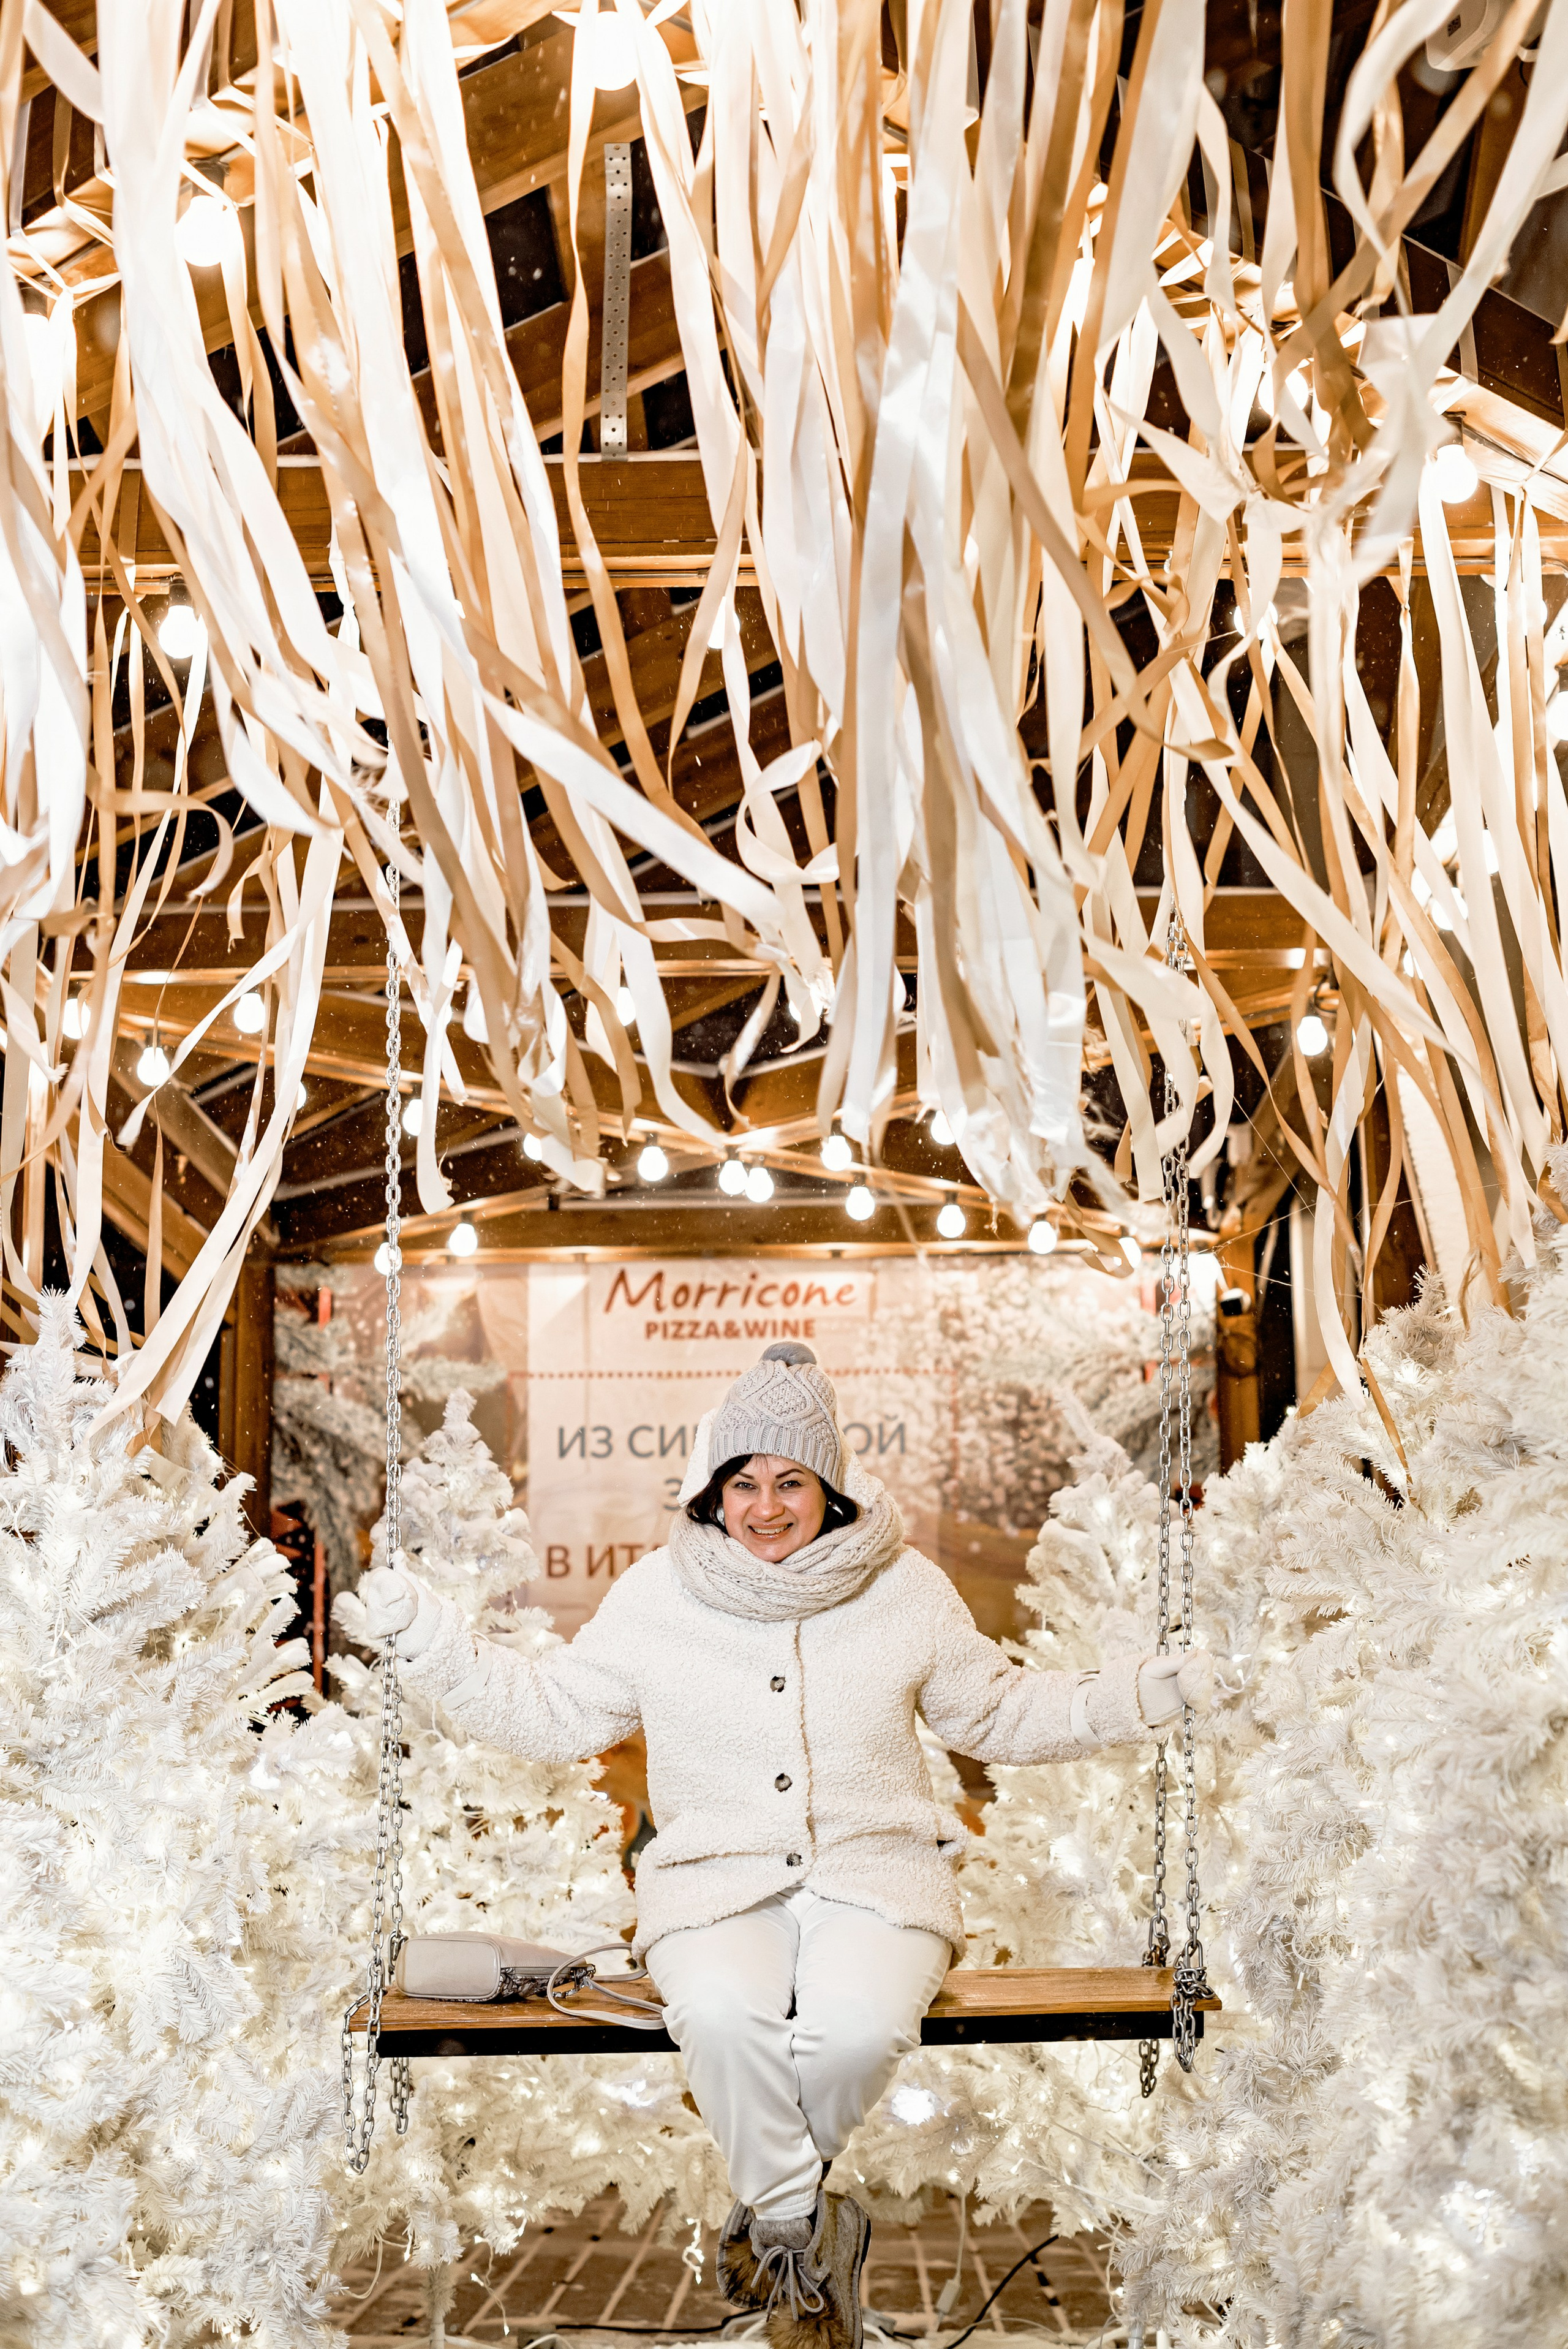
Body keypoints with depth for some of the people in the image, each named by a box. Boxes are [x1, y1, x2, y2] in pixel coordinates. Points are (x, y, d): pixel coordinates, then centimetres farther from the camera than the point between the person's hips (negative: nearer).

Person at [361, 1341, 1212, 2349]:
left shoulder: (906, 1588, 4)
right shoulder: (656, 1595, 3)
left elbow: (997, 1712, 15)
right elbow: (550, 1715, 11)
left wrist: (1134, 1696, 3)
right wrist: (428, 1635, 1)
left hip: (874, 1868, 0)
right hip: (717, 1877, 0)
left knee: (857, 2028, -33)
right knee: (721, 2015, -35)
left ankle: (773, 2211, 1)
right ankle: (806, 2228, -7)